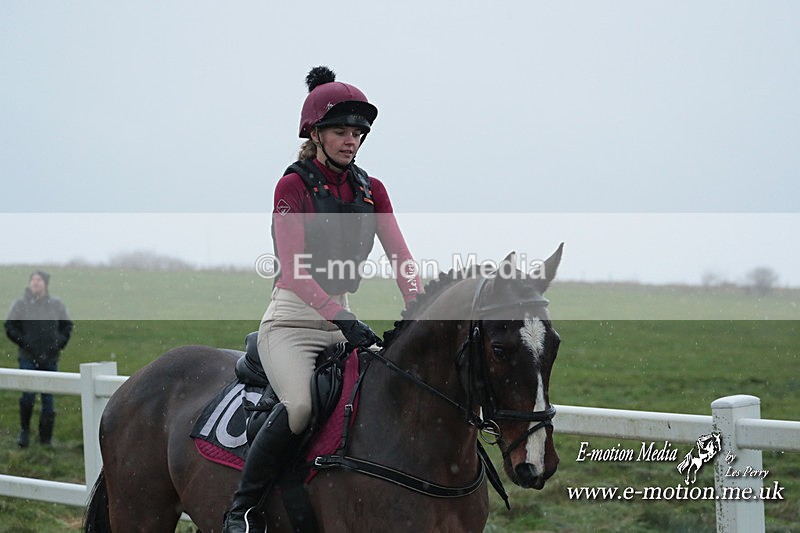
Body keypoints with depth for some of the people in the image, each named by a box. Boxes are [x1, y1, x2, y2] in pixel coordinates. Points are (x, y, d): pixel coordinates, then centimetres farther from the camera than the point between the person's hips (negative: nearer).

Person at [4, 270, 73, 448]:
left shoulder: (56, 304, 5)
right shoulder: (21, 304, -1)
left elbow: (67, 326, 14)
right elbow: (9, 326, 2)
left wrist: (59, 343, 1)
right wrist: (23, 342, -8)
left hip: (50, 358, 2)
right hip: (28, 358, -2)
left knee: (48, 400, 5)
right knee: (28, 396, -12)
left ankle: (46, 438, 12)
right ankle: (24, 430, 9)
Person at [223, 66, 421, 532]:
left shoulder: (372, 191, 11)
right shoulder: (294, 186, -6)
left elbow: (401, 257, 2)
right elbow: (293, 269, -17)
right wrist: (342, 319, -29)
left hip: (344, 317, 6)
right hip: (293, 318, -6)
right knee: (300, 405, -31)